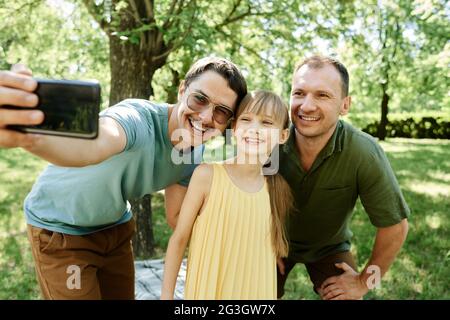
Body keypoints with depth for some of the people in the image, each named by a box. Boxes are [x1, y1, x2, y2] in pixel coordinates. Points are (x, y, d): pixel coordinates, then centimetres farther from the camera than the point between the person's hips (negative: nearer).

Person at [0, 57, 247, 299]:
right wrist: (27, 132, -78)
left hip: (116, 226, 6)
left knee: (122, 295, 16)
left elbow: (176, 216, -8)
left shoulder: (196, 154, -12)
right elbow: (93, 144, -58)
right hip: (59, 228, -6)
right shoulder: (138, 117, -35)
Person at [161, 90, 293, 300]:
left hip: (257, 292, 3)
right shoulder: (207, 175, -15)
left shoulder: (279, 189, -6)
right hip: (207, 290, -2)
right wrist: (166, 295, -6)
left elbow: (276, 250, 5)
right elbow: (179, 239, -8)